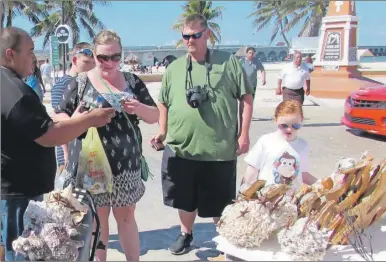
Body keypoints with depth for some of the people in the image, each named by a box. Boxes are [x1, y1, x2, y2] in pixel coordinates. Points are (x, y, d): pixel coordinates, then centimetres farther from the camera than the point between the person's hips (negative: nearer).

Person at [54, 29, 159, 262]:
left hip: (126, 164, 2)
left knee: (127, 216, 12)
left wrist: (139, 108, -16)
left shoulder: (132, 81, 4)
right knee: (97, 219, 11)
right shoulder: (81, 82, -2)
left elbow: (155, 116, 5)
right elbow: (59, 116, 1)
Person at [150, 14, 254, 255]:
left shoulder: (228, 61, -1)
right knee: (185, 198, 17)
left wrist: (244, 133, -3)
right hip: (181, 148, 3)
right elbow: (164, 104, 15)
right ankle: (186, 234, 41)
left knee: (220, 201, 11)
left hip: (220, 149, -2)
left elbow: (246, 98, 1)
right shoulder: (174, 68, 7)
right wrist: (162, 132, 5)